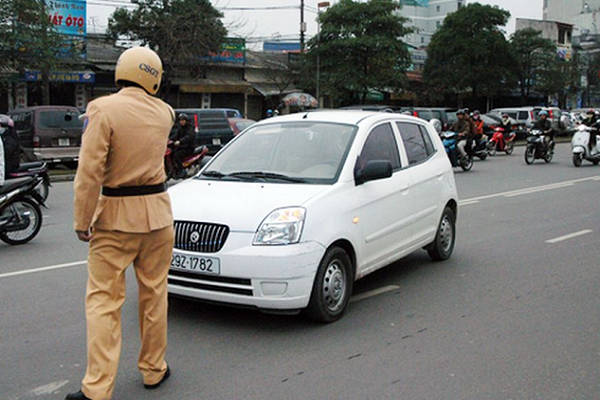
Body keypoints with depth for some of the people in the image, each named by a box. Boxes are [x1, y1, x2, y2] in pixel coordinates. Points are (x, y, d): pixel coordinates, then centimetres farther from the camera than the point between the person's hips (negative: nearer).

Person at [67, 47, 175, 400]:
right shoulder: (163, 113, 1)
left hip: (116, 216, -4)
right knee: (154, 294, 15)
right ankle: (154, 370, 27)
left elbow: (90, 171, -16)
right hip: (157, 214, 4)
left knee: (104, 301, 2)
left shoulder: (104, 109, -13)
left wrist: (82, 221, -9)